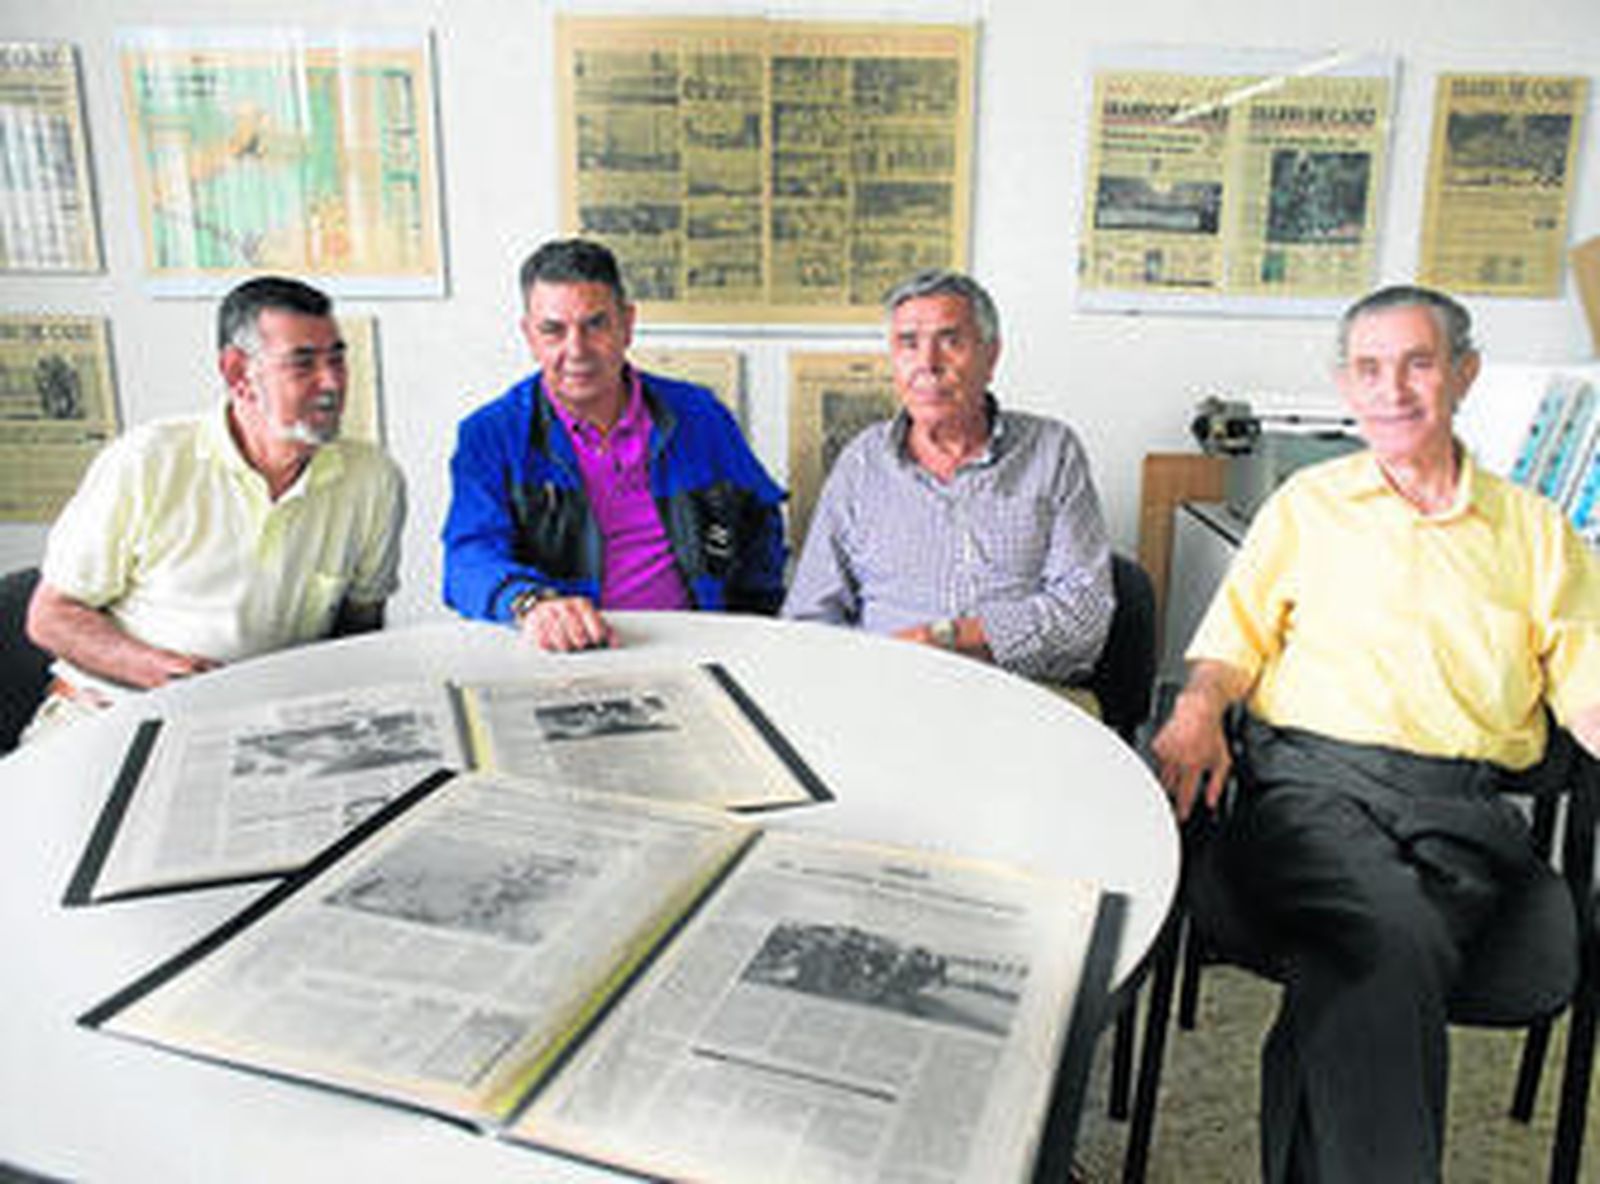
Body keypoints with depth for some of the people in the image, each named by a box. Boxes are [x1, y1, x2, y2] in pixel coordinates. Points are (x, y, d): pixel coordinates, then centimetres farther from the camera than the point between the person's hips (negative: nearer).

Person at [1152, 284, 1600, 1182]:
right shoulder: (1308, 503, 20)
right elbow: (1236, 635, 17)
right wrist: (1197, 715, -5)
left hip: (1467, 809, 1)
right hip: (1311, 779, 0)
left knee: (1375, 973, -32)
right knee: (1389, 942, -34)